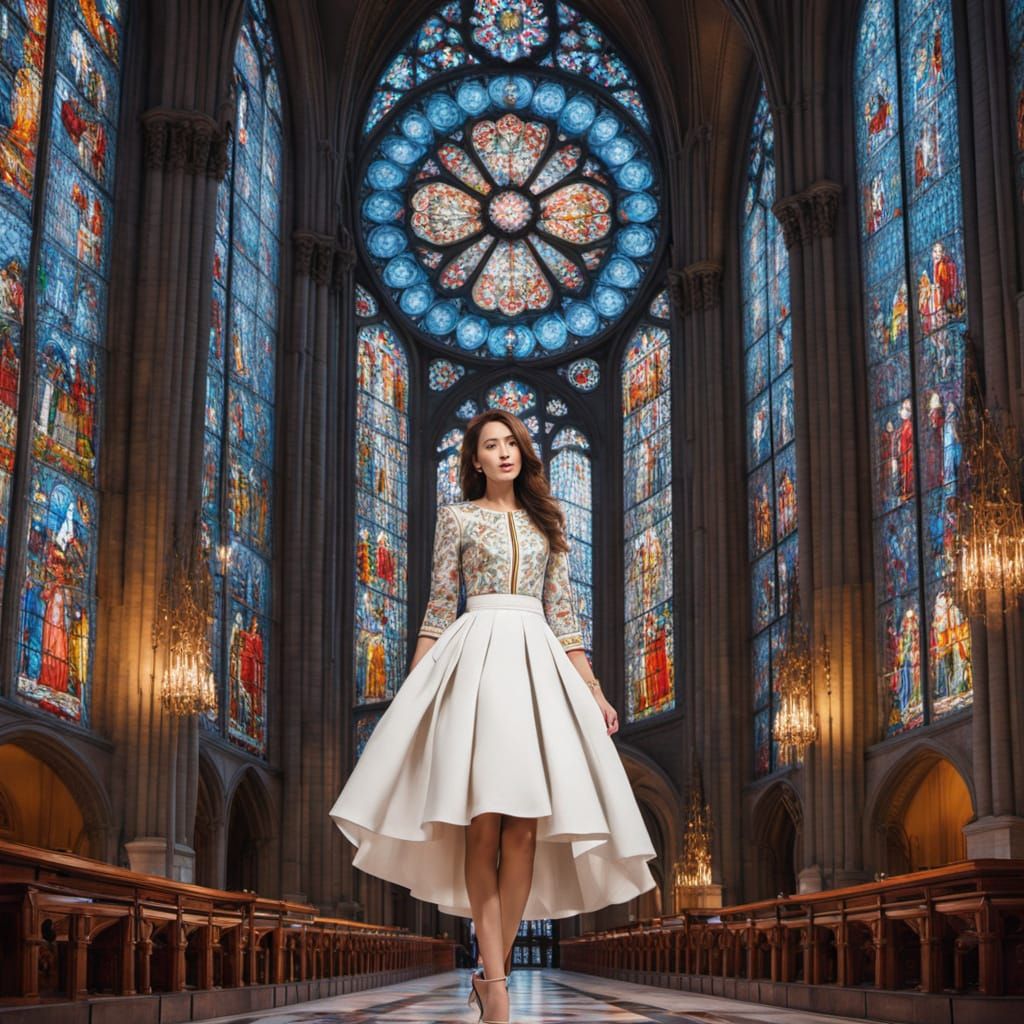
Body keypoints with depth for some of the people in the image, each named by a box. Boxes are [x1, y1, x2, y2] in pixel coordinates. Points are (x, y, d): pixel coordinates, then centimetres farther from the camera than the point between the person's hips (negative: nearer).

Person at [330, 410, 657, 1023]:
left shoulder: (546, 521, 18)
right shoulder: (458, 518, 11)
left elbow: (562, 614, 15)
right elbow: (439, 607, 7)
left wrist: (594, 691, 9)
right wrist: (413, 687, -1)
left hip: (537, 661, 3)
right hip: (475, 655, -3)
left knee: (526, 825, -7)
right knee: (483, 820, -13)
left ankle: (493, 974, -1)